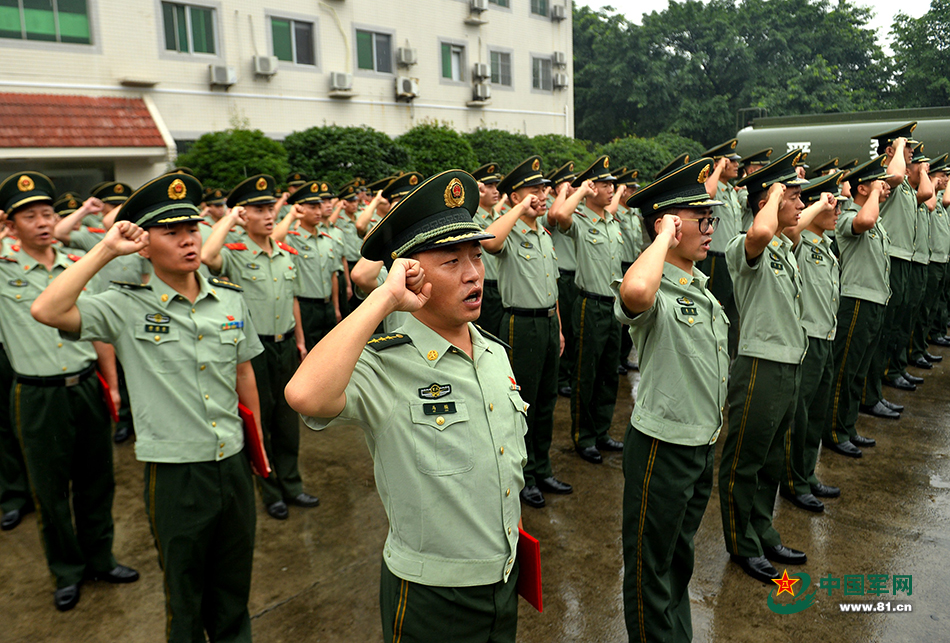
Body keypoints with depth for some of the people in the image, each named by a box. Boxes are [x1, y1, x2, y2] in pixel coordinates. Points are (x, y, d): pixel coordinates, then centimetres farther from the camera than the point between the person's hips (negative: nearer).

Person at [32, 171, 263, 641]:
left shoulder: (230, 299, 1)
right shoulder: (127, 308, -9)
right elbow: (47, 311, -24)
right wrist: (106, 250, -19)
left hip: (233, 464, 3)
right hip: (175, 474, -3)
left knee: (233, 588, 22)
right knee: (184, 595, 17)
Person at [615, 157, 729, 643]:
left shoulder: (701, 287, 9)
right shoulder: (655, 291, -21)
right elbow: (634, 293, -49)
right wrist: (665, 237, -31)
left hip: (704, 444, 9)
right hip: (663, 446, -9)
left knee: (680, 556, 26)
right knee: (650, 565, 10)